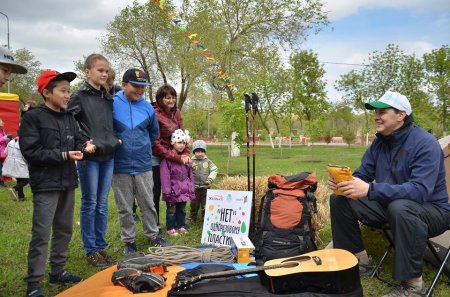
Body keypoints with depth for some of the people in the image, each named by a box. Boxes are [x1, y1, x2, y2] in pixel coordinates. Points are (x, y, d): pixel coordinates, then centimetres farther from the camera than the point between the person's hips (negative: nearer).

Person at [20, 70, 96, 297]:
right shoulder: (32, 117, -10)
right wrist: (64, 155, -21)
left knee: (64, 229, 16)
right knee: (41, 234, -6)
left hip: (67, 183, 7)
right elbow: (31, 151, -17)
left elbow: (76, 142, 13)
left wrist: (84, 147, -11)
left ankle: (57, 271, 30)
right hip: (45, 185, -7)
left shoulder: (69, 118, 11)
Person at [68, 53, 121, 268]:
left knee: (102, 203, 10)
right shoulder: (79, 96, -4)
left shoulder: (108, 98, 13)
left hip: (108, 156, 5)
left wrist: (115, 140, 11)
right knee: (90, 203, 2)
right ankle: (91, 250, 13)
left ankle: (101, 246, 21)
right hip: (89, 157, -5)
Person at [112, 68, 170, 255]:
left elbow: (154, 132, 17)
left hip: (143, 165, 2)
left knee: (148, 203, 12)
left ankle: (153, 236, 27)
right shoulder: (112, 104, -9)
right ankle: (129, 241, 23)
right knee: (124, 207, 9)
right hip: (120, 166, -2)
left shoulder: (148, 108, 2)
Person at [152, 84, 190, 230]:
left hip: (173, 157, 7)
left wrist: (186, 153, -10)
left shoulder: (176, 112, 1)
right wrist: (177, 157, -19)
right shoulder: (155, 114, -19)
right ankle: (155, 225, 18)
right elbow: (156, 143, -19)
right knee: (156, 192, 5)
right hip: (156, 158, -6)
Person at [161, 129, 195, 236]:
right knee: (171, 210, 7)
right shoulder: (167, 159, -13)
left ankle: (181, 226, 29)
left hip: (184, 191, 6)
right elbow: (165, 176, -16)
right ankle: (170, 228, 19)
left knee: (182, 210, 17)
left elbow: (190, 175, 10)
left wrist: (191, 190, 8)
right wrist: (167, 192, -17)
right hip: (173, 191, -5)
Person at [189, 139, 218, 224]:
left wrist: (210, 179, -15)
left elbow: (214, 170, -2)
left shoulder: (208, 161, 0)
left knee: (206, 205, 6)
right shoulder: (191, 162, -6)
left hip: (205, 187, 0)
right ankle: (192, 219, 30)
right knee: (194, 204, 14)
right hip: (195, 187, 0)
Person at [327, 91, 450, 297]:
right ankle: (358, 259, 7)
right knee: (339, 200, -6)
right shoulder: (379, 143, 0)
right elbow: (361, 175, 3)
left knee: (399, 207, -41)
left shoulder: (425, 144, -22)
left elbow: (420, 190, -34)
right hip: (389, 205, 7)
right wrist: (342, 181, -23)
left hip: (431, 210, -7)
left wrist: (370, 190, -44)